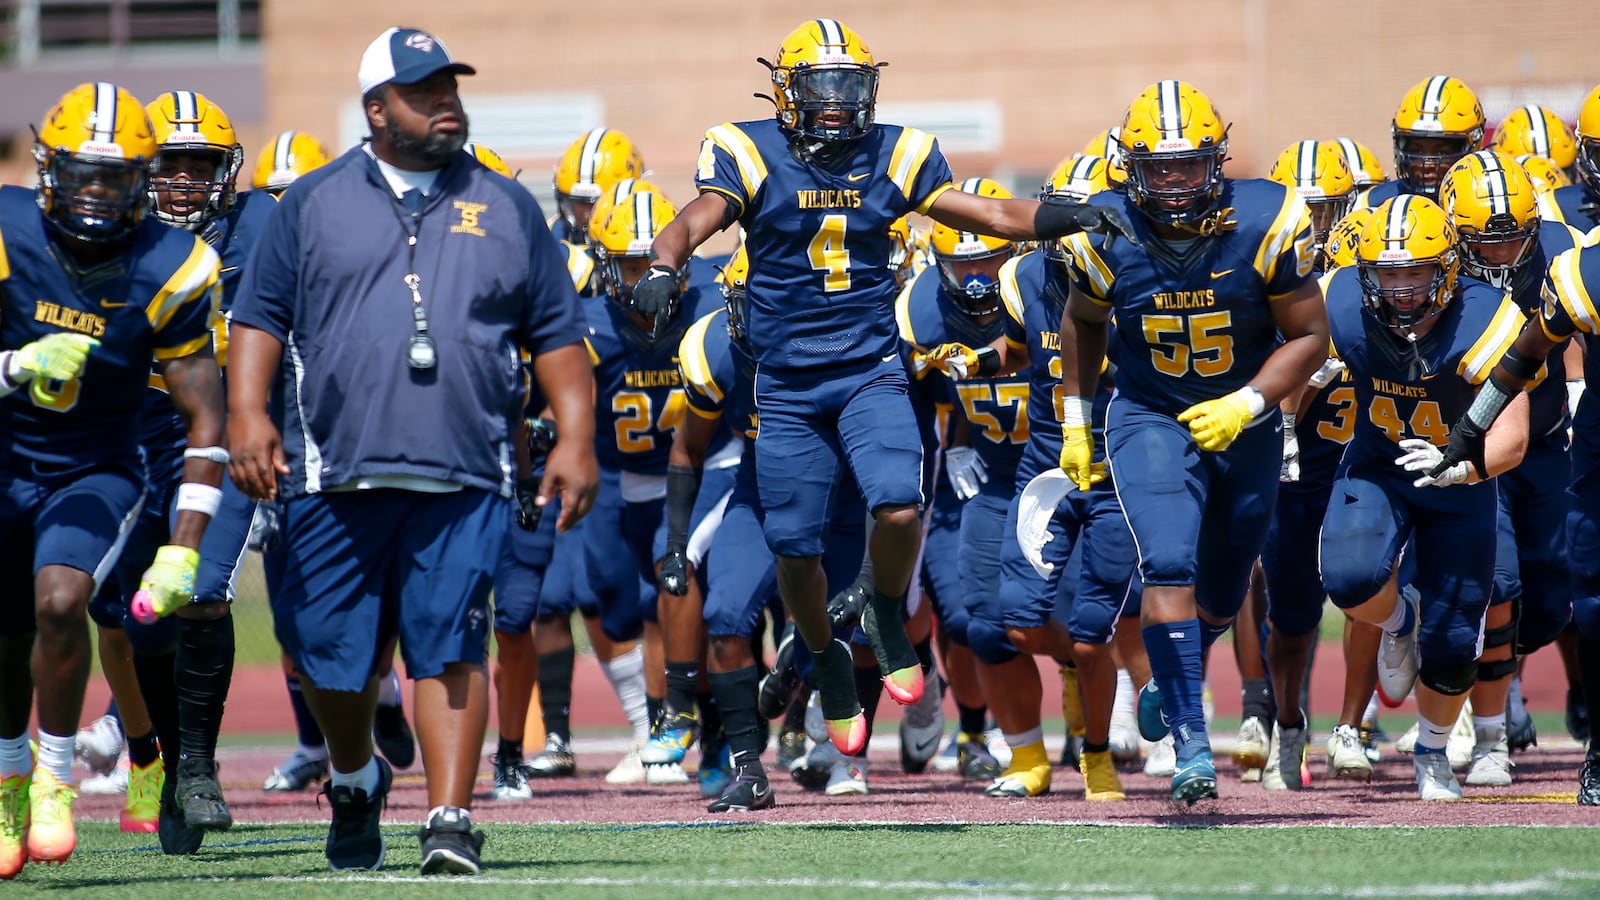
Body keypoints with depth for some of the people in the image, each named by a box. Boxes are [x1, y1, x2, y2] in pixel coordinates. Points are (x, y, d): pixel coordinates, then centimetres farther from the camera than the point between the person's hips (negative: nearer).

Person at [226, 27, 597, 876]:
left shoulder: (505, 209, 13)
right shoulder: (313, 205, 9)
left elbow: (557, 335, 14)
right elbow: (260, 317, 6)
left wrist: (575, 437, 4)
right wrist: (247, 411, -9)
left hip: (463, 481, 0)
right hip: (334, 478, 0)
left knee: (449, 647, -10)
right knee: (329, 651, 6)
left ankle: (449, 821, -11)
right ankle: (353, 777, 33)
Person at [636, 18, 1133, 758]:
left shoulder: (893, 155, 1)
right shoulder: (750, 156, -5)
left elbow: (992, 215, 2)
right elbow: (694, 222, -18)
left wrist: (1066, 216, -13)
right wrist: (663, 269, -40)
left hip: (871, 371, 1)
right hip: (786, 384, 0)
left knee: (898, 508, -22)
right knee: (795, 546, 2)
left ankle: (888, 617, 9)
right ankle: (828, 663, 29)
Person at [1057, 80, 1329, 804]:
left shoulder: (1265, 226, -20)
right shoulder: (1107, 235, -16)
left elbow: (1310, 335, -10)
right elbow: (1083, 322, 6)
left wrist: (1248, 405, -22)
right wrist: (1075, 421, 8)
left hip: (1244, 419, 1)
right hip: (1149, 415, -1)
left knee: (1222, 591, 15)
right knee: (1169, 566, -22)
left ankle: (1169, 682, 47)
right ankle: (1191, 742, -22)